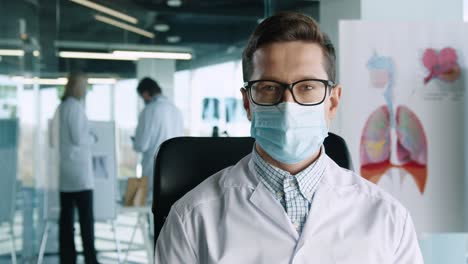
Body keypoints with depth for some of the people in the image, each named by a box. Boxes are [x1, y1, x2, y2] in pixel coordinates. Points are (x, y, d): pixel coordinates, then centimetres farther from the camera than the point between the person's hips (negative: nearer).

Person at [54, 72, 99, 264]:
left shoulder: (61, 107, 13)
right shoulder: (75, 107, -11)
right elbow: (78, 138, -15)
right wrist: (92, 138, 4)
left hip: (64, 171, 8)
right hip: (79, 170, -8)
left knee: (66, 216, 6)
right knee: (86, 217, -4)